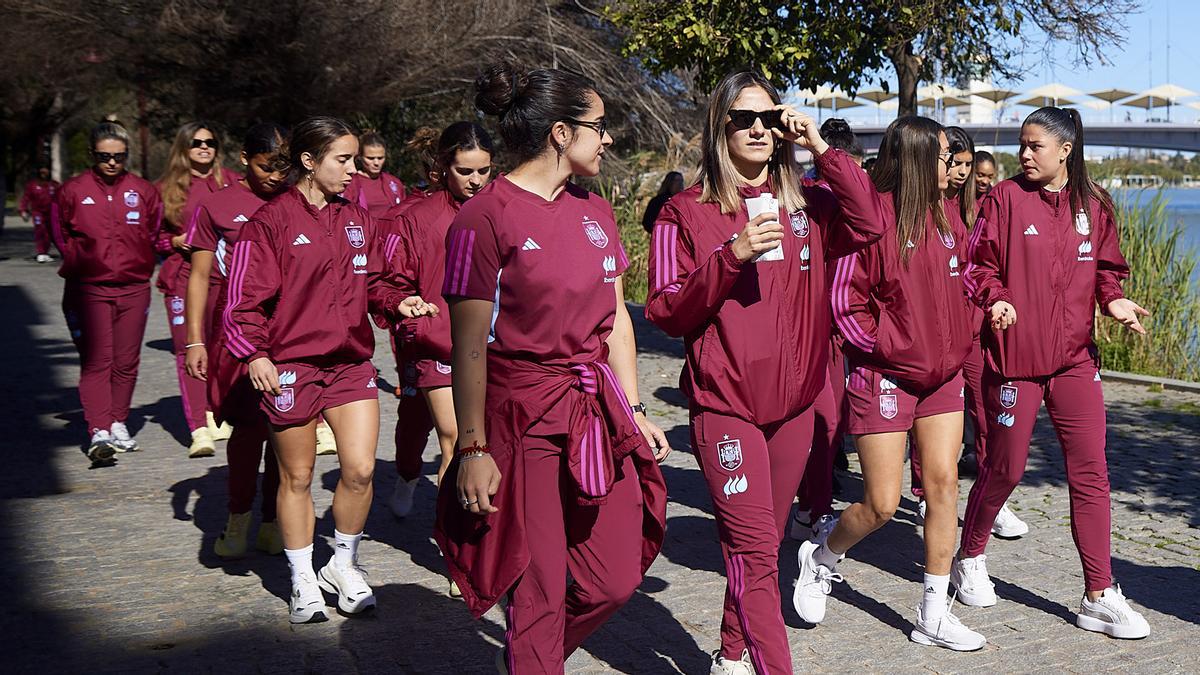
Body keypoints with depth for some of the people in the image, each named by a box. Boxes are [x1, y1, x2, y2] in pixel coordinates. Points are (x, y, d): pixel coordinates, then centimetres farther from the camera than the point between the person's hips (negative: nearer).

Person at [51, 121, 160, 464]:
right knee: (96, 361, -10)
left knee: (126, 361, 6)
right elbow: (60, 236, 14)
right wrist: (82, 261, 12)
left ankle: (118, 423, 21)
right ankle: (99, 431, -15)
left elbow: (154, 233, 18)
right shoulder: (73, 191, 0)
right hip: (89, 289, -2)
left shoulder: (143, 191, 4)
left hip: (133, 289, 2)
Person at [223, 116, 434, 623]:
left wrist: (398, 303, -3)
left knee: (360, 469, -3)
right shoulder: (271, 220, -7)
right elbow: (244, 299, -9)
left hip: (351, 362, 5)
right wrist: (253, 354, -20)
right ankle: (303, 581, 23)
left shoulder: (357, 219, 10)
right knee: (297, 477, 7)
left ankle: (344, 566, 21)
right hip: (289, 366, -4)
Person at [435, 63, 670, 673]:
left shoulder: (594, 211, 10)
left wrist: (633, 412, 12)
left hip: (598, 416, 7)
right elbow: (469, 347, -11)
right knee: (540, 595, 1)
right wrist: (472, 449, -11)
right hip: (523, 422, -6)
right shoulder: (485, 217, -11)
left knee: (616, 580, 9)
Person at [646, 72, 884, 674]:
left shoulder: (806, 204, 10)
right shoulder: (687, 212, -2)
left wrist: (823, 149, -6)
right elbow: (666, 312, -7)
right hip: (725, 404, -5)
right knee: (754, 550, -12)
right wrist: (733, 255, -19)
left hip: (794, 401, 5)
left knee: (760, 544, 14)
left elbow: (868, 227, -7)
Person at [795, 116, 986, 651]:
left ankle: (933, 616, 12)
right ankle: (821, 558, 27)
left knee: (943, 484, 3)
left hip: (941, 373, 7)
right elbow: (845, 299, -14)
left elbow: (959, 280, 20)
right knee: (881, 504, -3)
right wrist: (882, 345, -15)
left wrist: (956, 342, 10)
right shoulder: (872, 216, -15)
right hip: (885, 375, -6)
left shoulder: (944, 216, 7)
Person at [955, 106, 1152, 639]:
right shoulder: (1005, 198, -3)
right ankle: (970, 557, 32)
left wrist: (1114, 300, -5)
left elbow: (1105, 269, 15)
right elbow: (980, 264, -2)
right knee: (1005, 468, 7)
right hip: (1014, 355, -3)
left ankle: (1099, 598, 7)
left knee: (1090, 473, 0)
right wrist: (995, 299, -21)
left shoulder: (1093, 205, 7)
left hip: (1075, 357, 3)